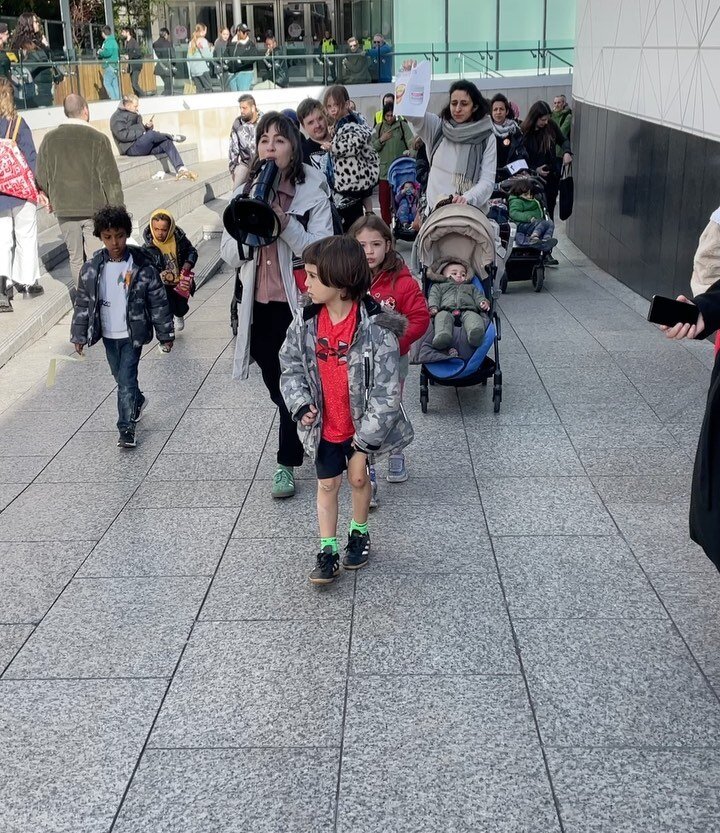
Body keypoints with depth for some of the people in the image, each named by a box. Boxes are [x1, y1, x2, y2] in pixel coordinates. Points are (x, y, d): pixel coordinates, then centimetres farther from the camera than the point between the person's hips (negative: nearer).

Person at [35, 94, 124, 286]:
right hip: (95, 207, -3)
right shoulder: (98, 139, -9)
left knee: (75, 257, 12)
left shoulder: (50, 139, 1)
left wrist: (52, 198, 24)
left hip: (64, 208, 3)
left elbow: (41, 176, 8)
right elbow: (110, 178, -9)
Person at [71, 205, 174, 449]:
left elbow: (158, 303, -7)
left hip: (132, 335, -4)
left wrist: (166, 335, -4)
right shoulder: (92, 268, -5)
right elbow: (83, 303, 4)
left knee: (126, 380, -8)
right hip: (108, 336, 4)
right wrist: (79, 335, 6)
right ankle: (138, 401, 47)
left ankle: (126, 429, 1)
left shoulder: (142, 267, -14)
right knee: (120, 378, 19)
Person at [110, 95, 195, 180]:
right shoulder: (117, 117, -2)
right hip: (131, 149, -8)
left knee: (167, 143, -16)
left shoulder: (134, 115, 25)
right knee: (151, 134, -34)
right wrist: (142, 133, -19)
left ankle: (181, 170, -30)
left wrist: (147, 127, 7)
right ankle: (172, 137, -7)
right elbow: (122, 135, -17)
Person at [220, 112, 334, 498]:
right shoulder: (245, 194, 6)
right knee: (276, 386, 16)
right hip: (260, 306, 5)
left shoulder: (312, 192, -7)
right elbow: (229, 254, 1)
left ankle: (287, 462, 19)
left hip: (299, 303, -4)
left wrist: (286, 224, -26)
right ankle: (306, 436, 39)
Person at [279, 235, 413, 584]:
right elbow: (290, 366, 4)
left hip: (360, 425, -3)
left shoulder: (375, 326, -24)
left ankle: (359, 532, 41)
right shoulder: (305, 322, -10)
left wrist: (366, 438, -19)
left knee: (358, 477, 17)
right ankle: (328, 550, 22)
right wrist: (301, 404, -11)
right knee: (327, 484, 11)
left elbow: (386, 388, -21)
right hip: (323, 424, 3)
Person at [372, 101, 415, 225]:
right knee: (384, 199, 4)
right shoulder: (378, 128, 9)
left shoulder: (403, 125, 1)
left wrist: (411, 151, -32)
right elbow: (372, 147, 8)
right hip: (384, 169, 3)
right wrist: (381, 140, -9)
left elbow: (411, 141, -12)